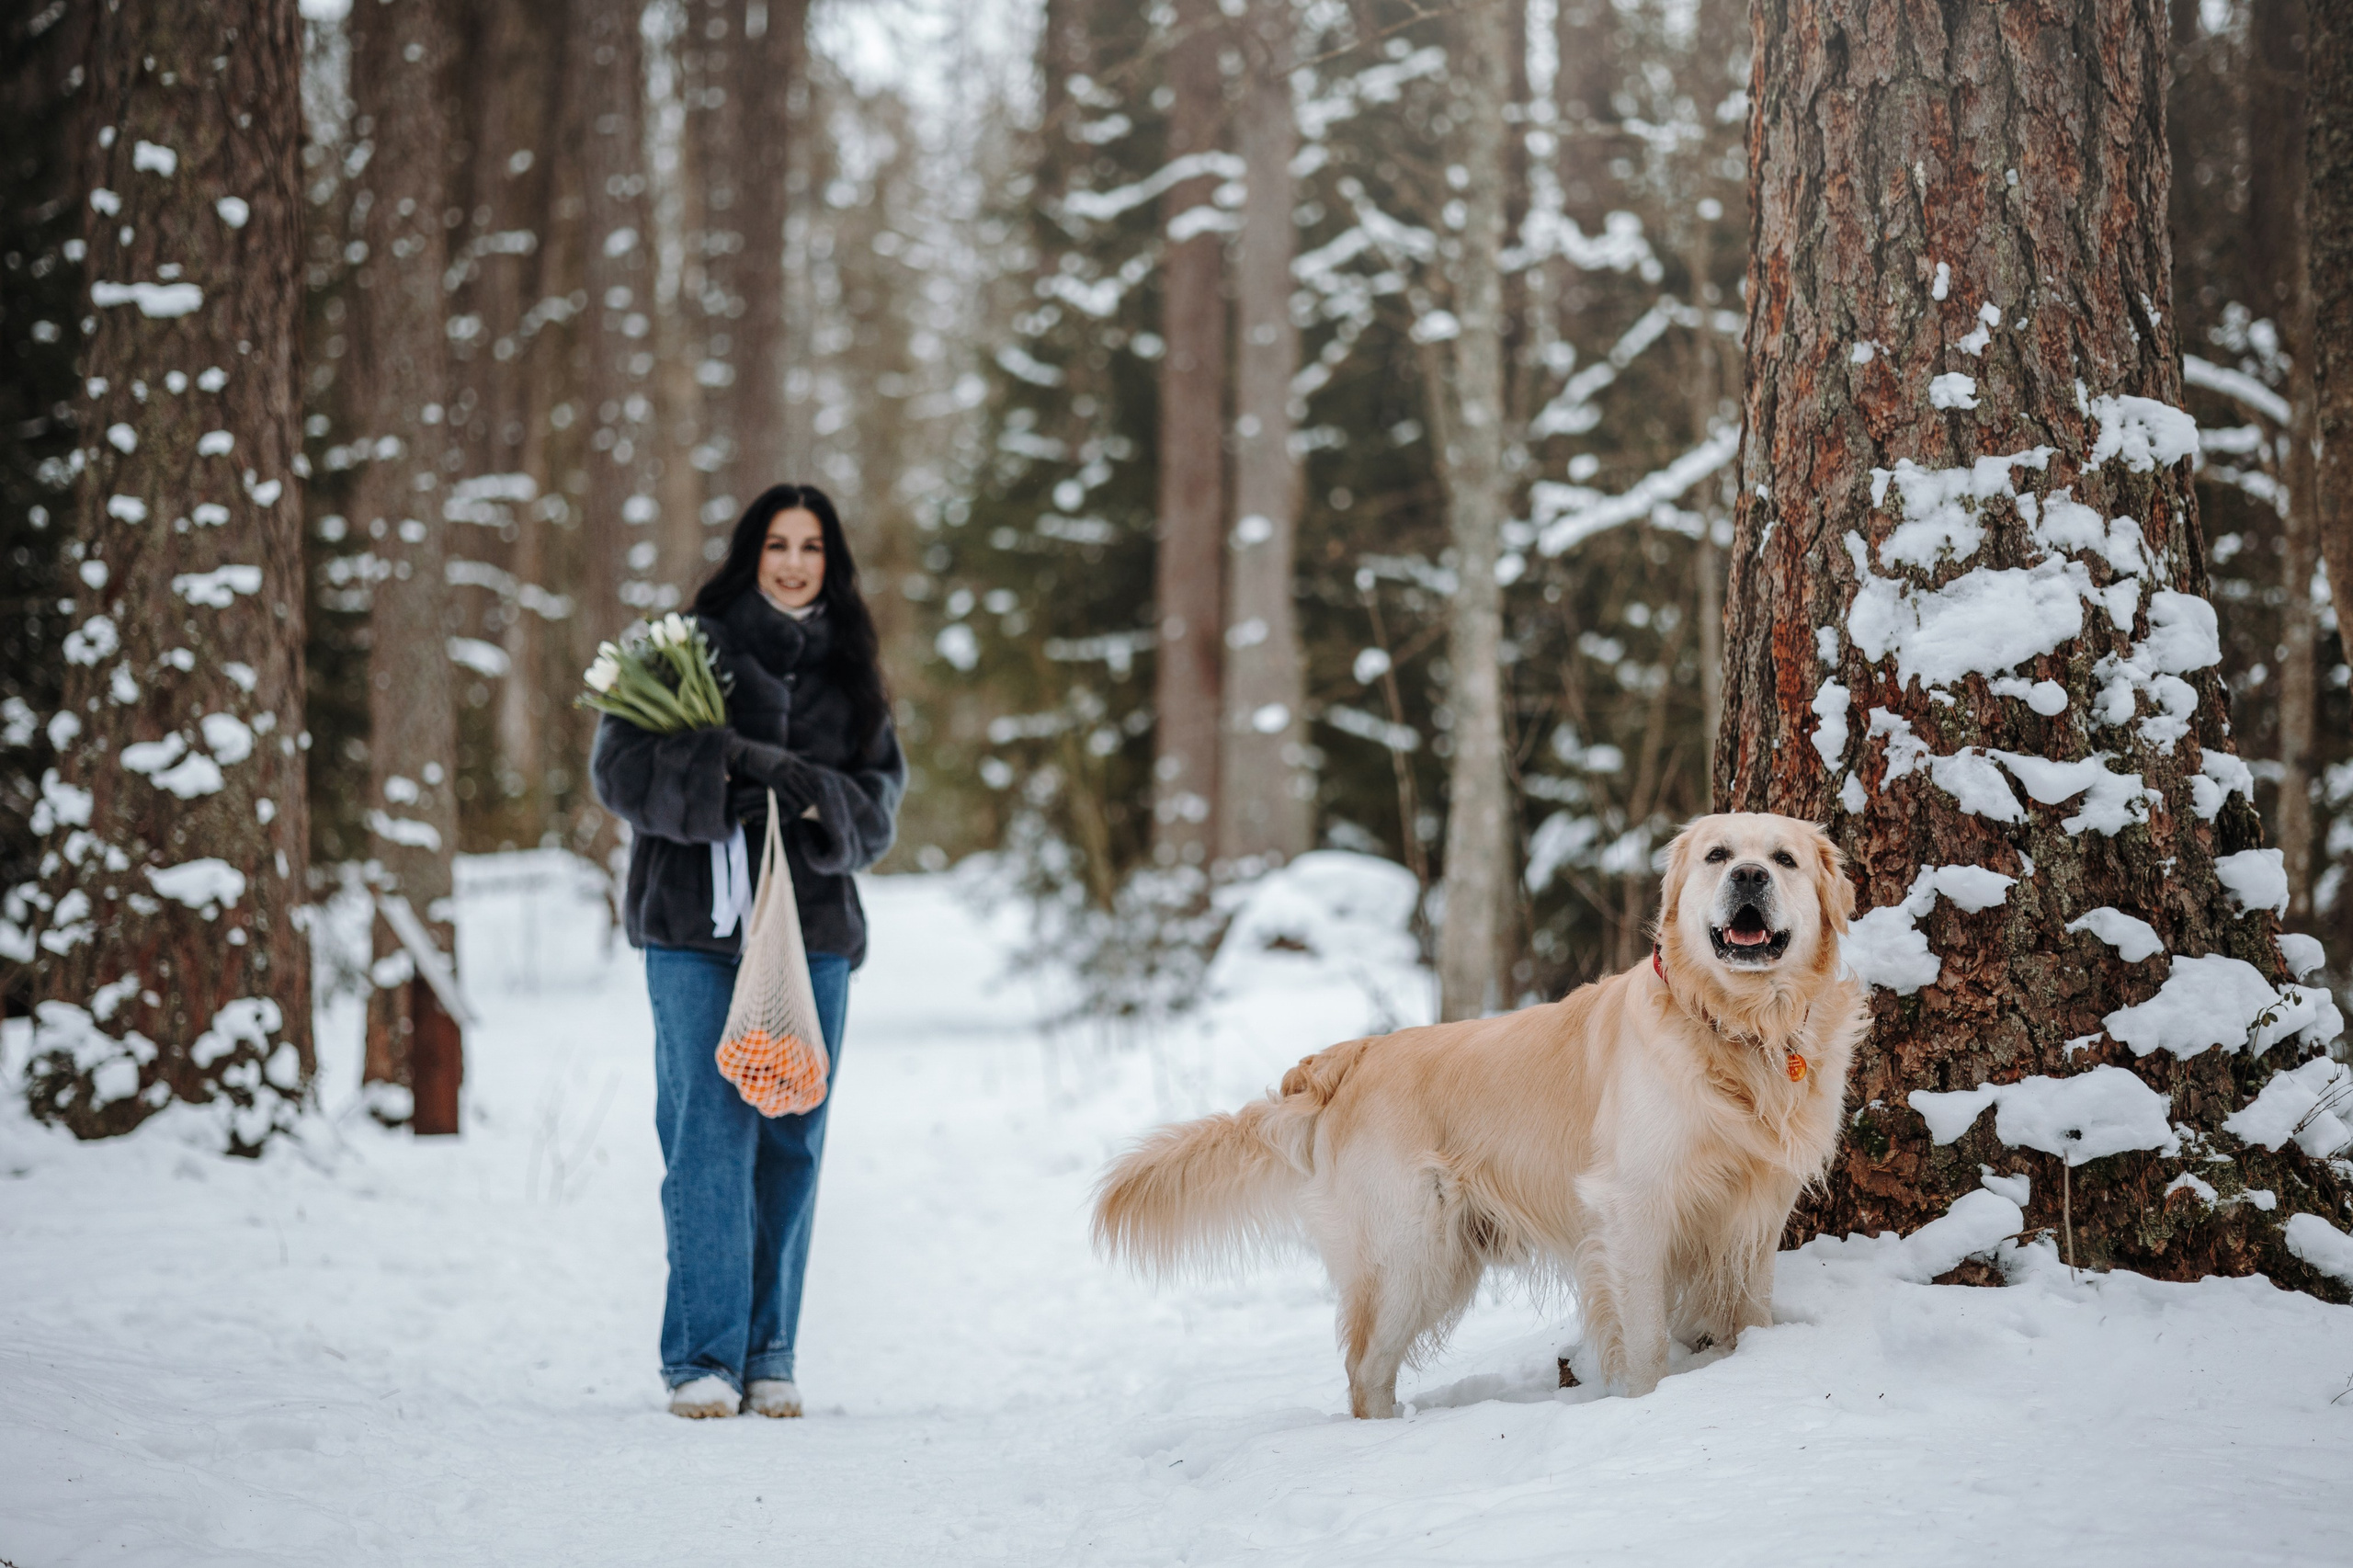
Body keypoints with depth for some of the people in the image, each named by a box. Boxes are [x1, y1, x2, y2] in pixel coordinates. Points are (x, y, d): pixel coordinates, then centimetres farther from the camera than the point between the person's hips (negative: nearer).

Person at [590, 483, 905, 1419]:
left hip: (813, 929, 4)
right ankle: (703, 1358, -3)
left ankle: (770, 1358, 13)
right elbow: (621, 768, -7)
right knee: (709, 1134, -8)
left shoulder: (850, 672, 14)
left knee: (791, 1143, 5)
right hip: (697, 928, -3)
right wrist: (734, 759, -19)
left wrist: (820, 799, -13)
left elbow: (882, 798, 8)